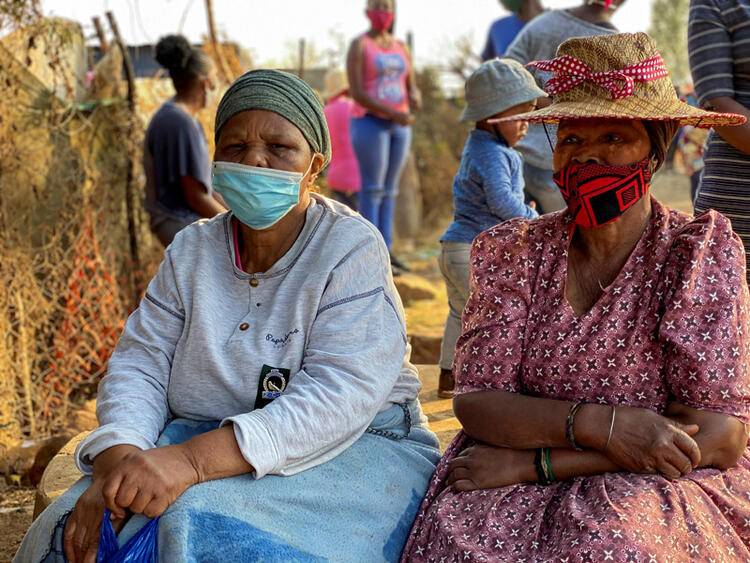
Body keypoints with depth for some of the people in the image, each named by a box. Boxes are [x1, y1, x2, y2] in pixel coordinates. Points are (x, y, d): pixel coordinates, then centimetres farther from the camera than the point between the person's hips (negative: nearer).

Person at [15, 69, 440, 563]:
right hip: (205, 443, 5)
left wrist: (192, 459, -34)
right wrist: (116, 464, -21)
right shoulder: (192, 250, 7)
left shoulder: (352, 249, -11)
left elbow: (339, 396, -23)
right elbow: (141, 361, 2)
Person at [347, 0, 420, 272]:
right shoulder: (358, 46, -7)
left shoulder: (401, 48, 14)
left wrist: (415, 99, -13)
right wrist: (393, 114, -22)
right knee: (373, 189, -8)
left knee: (389, 190, 7)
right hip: (370, 123, -7)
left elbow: (412, 89, 13)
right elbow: (356, 92, -15)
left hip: (398, 126, 7)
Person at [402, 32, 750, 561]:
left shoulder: (702, 251, -7)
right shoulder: (514, 252, 2)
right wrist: (595, 423, -23)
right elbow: (474, 400, -4)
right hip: (524, 495, 3)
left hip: (665, 492, -2)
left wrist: (531, 462, -15)